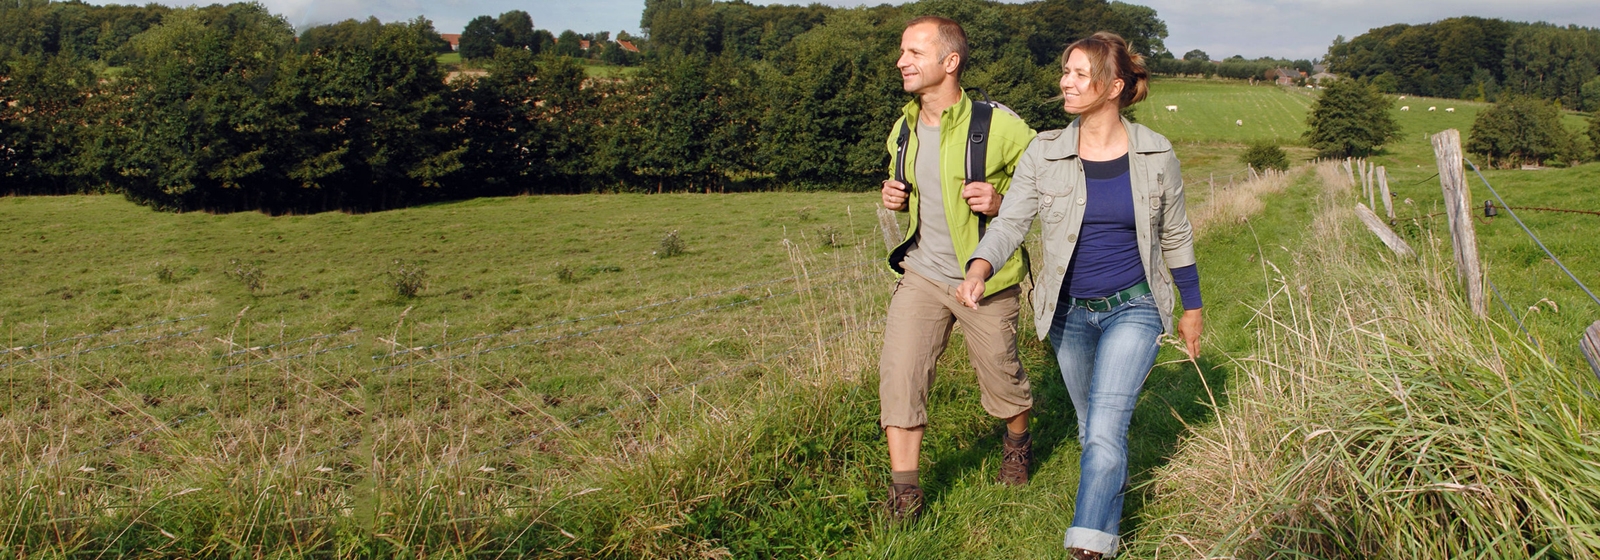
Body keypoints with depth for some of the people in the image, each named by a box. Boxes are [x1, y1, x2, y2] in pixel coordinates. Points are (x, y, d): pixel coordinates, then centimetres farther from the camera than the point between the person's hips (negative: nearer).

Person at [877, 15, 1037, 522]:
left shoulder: (999, 128, -16)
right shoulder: (903, 130, 3)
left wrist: (1003, 202, -25)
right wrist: (895, 199, -1)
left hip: (986, 281, -4)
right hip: (921, 273, 4)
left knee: (1001, 375, 13)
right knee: (899, 371, -8)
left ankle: (1018, 440, 47)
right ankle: (904, 491, 1)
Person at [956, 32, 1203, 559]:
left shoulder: (1155, 154, -7)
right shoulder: (1044, 152, -7)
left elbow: (1175, 236, 5)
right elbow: (1011, 220, -16)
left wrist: (1191, 307, 12)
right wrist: (979, 268, -36)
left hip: (1132, 308, -2)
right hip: (1068, 312, 3)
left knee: (1104, 429, -16)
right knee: (1092, 427, 18)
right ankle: (1116, 481, 48)